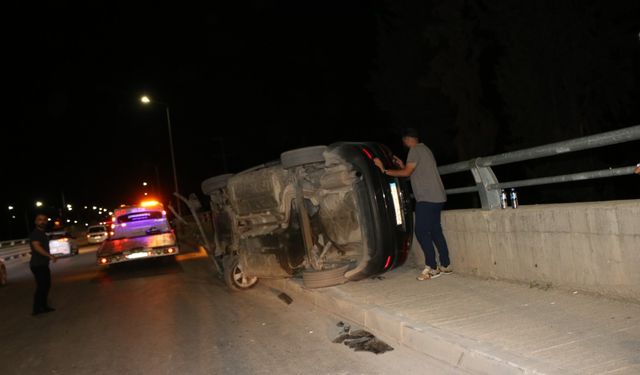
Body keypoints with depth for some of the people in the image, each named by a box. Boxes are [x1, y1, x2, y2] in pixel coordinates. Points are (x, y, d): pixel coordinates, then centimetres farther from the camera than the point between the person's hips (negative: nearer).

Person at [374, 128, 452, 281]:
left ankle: (432, 268, -7)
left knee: (421, 231, -8)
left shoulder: (415, 150, -8)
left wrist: (385, 170, -9)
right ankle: (445, 266, 15)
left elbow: (406, 173, -14)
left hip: (427, 198, -10)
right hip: (437, 198, 10)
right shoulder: (424, 149, 22)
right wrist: (403, 166, 24)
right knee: (435, 230, 12)